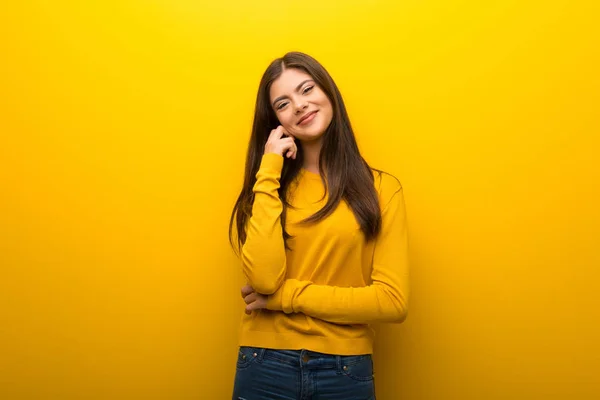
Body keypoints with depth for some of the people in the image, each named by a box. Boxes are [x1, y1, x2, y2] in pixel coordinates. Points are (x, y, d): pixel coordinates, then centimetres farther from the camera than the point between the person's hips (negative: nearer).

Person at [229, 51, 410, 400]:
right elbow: (264, 278, -14)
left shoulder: (382, 188, -2)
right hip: (266, 369, 1)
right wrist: (269, 172, -10)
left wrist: (286, 296, -10)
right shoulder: (270, 184, 3)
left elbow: (393, 301, -10)